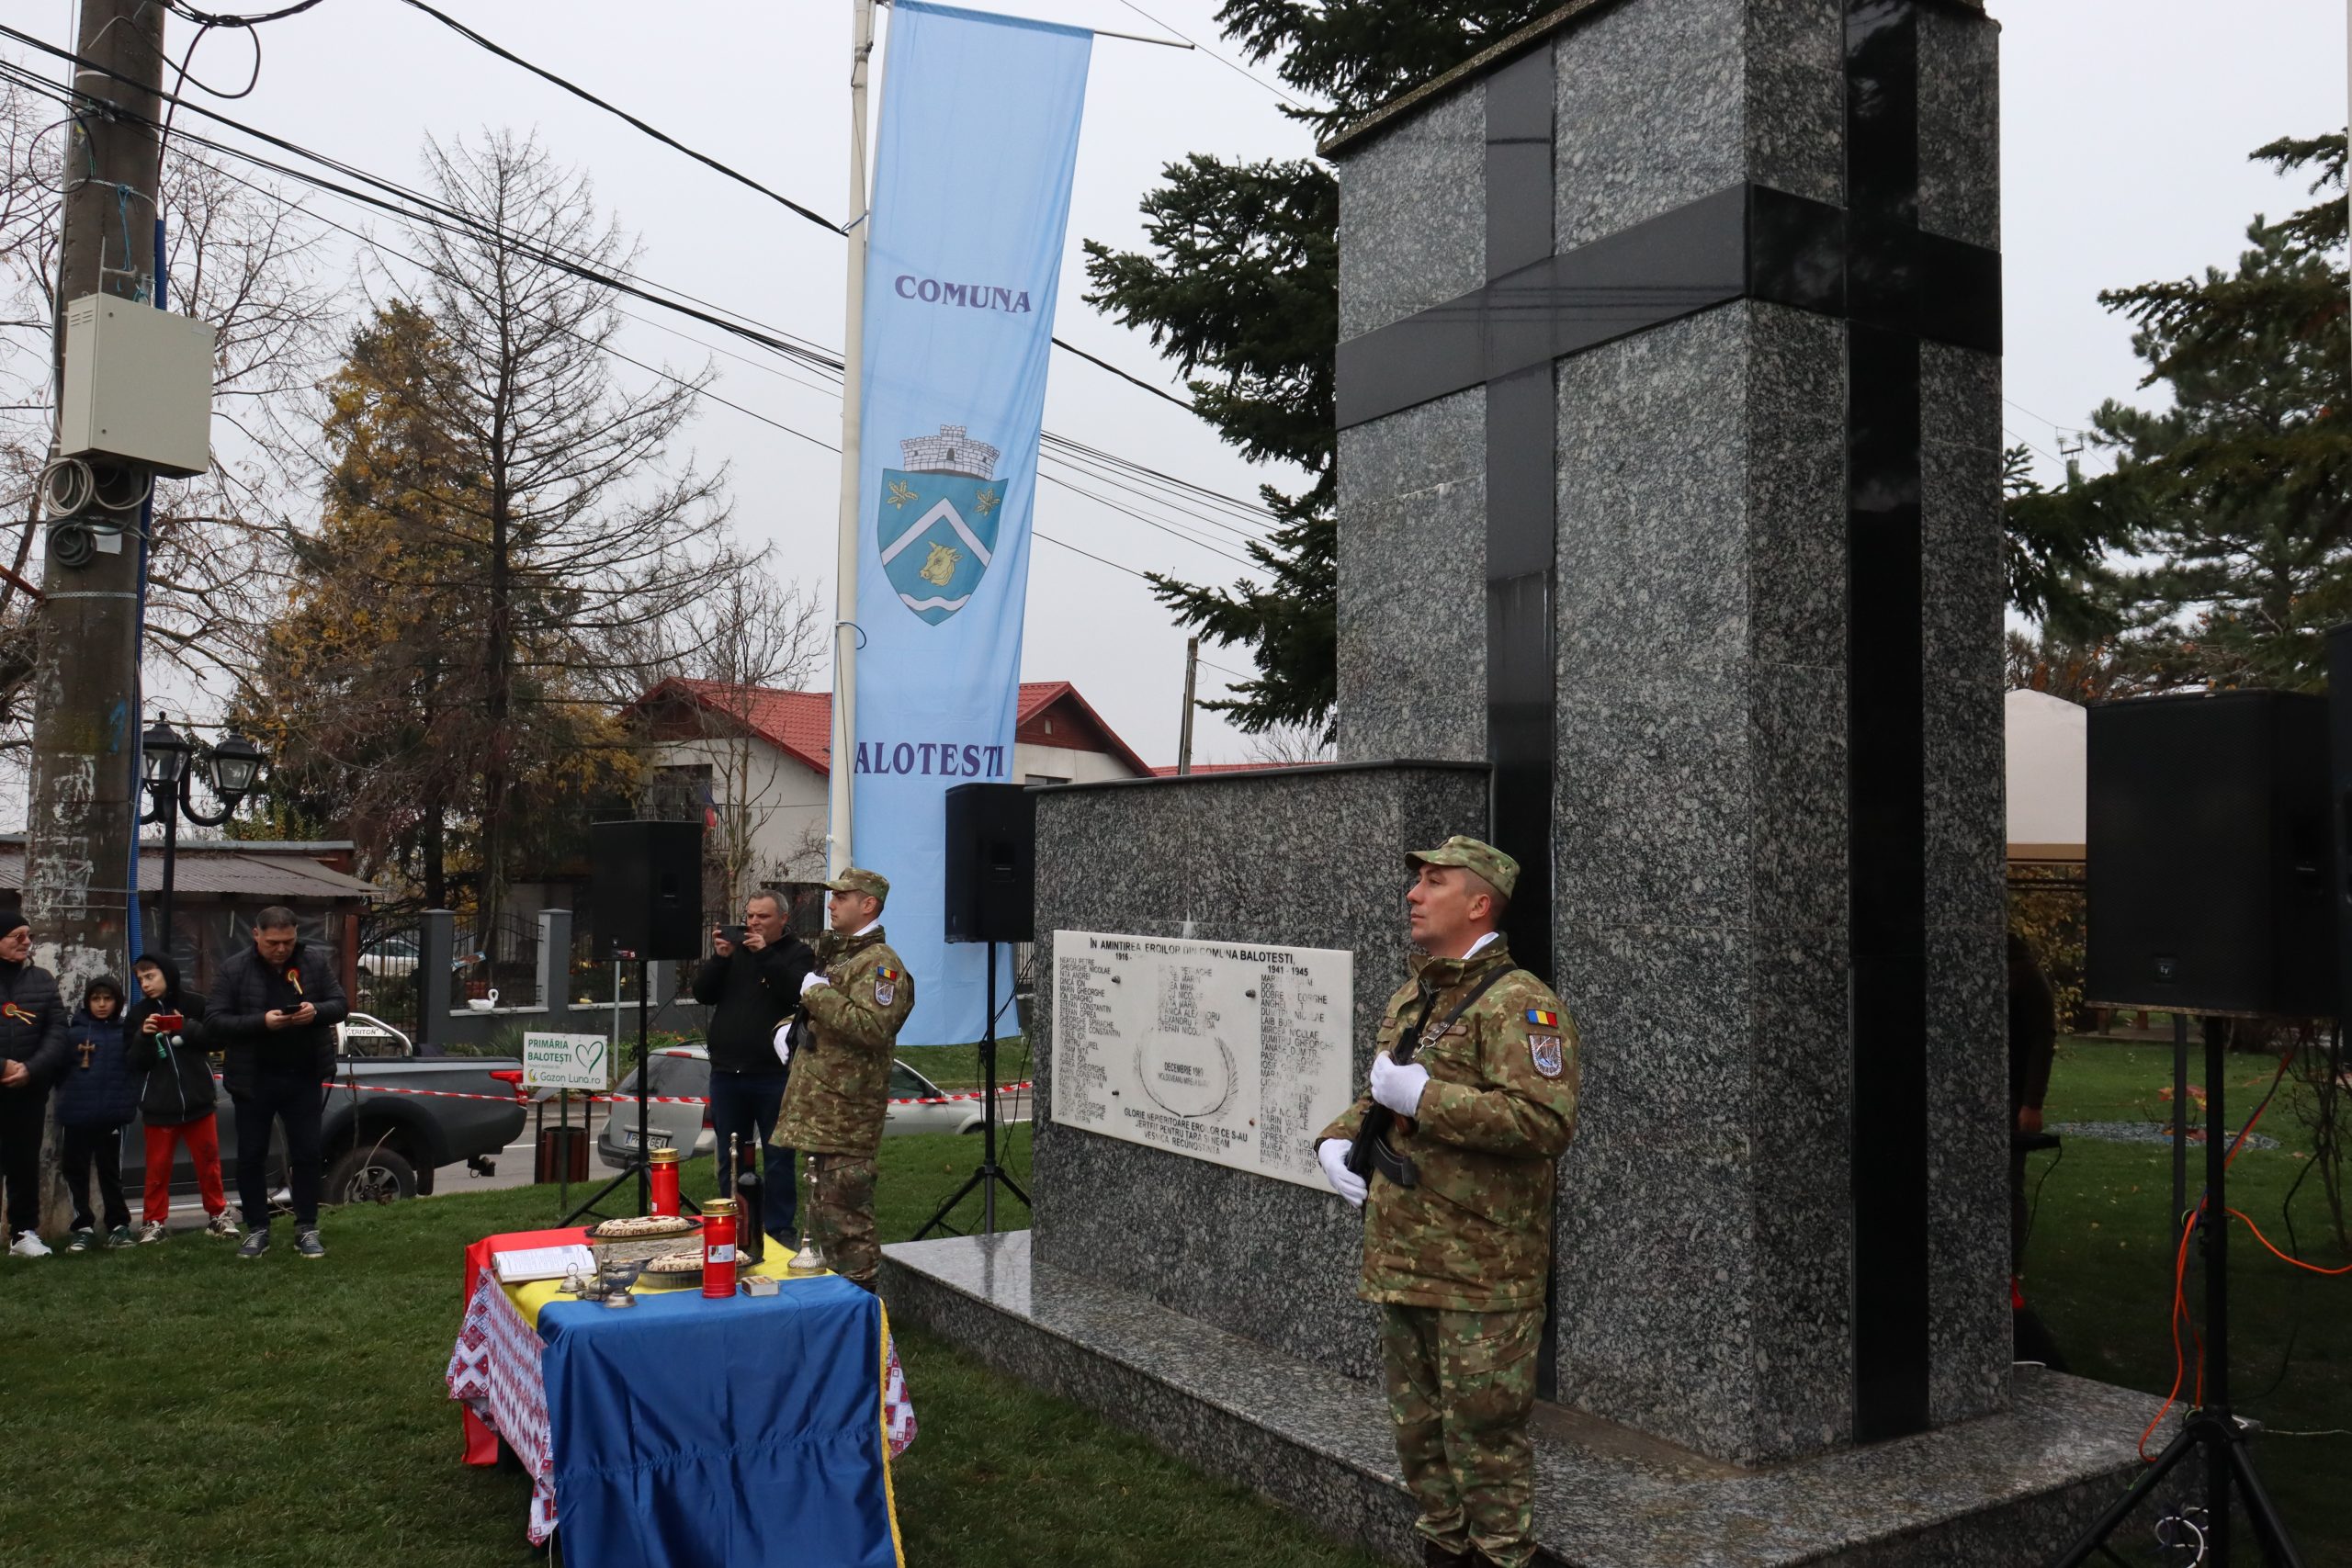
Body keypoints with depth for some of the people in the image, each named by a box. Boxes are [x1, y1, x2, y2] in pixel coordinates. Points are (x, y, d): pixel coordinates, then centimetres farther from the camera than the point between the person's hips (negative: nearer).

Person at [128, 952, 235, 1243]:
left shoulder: (195, 1005, -4)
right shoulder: (137, 1014, 3)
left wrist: (189, 1028, -18)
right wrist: (144, 1037, -18)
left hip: (198, 1098, -1)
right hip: (158, 1103, 1)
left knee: (208, 1160, 10)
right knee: (158, 1165, 7)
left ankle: (218, 1214, 21)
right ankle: (153, 1221, 17)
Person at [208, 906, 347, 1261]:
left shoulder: (316, 961, -1)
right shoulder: (234, 969, -6)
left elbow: (341, 1005, 2)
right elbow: (213, 1022, -10)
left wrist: (317, 1012, -20)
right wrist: (261, 1022, -25)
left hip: (303, 1076, 1)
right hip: (253, 1080, -1)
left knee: (307, 1153, 6)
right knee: (251, 1156, 7)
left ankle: (306, 1229, 16)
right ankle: (257, 1230, 20)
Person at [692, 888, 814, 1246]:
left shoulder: (798, 953, 1)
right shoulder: (733, 947, 13)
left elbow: (799, 993, -17)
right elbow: (702, 992, 5)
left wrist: (765, 955, -21)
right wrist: (719, 958, -11)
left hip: (774, 1075, -4)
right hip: (727, 1072, 4)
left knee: (778, 1158, 1)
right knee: (730, 1159, 11)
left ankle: (778, 1228, 9)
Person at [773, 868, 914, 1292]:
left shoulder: (880, 965, -14)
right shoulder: (833, 952, 17)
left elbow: (872, 1028, -30)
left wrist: (817, 993, -23)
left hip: (846, 1114, -10)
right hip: (819, 1110, 10)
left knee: (845, 1214, -6)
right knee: (823, 1211, 18)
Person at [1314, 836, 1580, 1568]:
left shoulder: (1519, 1004, -14)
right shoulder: (1408, 1001, 14)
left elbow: (1547, 1120, -27)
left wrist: (1423, 1097, -23)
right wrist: (1337, 1140, 8)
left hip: (1480, 1269, -9)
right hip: (1399, 1259, 9)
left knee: (1484, 1432, 1)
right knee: (1418, 1425, 19)